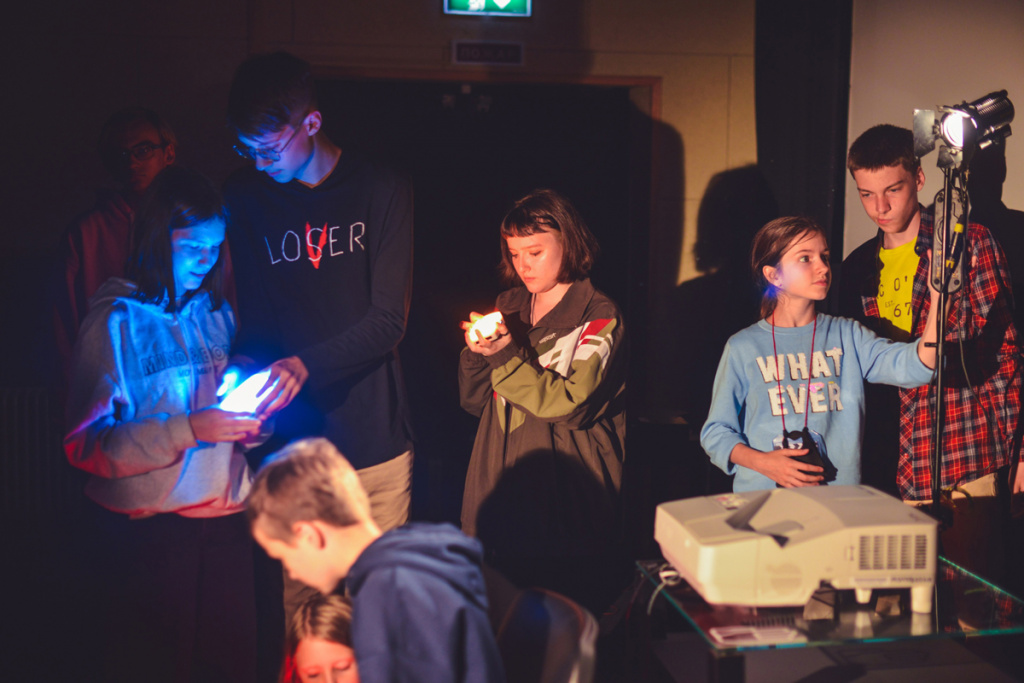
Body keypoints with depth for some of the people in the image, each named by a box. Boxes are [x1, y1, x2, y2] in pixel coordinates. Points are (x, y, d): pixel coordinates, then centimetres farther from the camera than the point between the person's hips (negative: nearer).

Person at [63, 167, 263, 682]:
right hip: (149, 522, -5)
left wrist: (243, 422, -1)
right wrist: (188, 431, -22)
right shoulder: (117, 321, -8)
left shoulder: (216, 311, 10)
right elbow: (85, 443, -15)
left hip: (225, 515, 5)